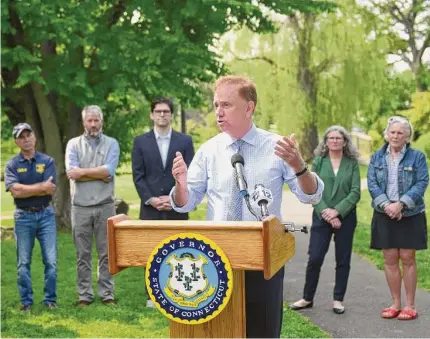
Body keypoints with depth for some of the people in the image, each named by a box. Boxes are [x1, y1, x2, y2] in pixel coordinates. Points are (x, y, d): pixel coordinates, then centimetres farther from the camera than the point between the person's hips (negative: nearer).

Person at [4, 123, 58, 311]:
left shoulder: (47, 161, 2)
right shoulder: (12, 165, 1)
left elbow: (50, 190, -11)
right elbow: (15, 191, -14)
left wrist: (26, 190, -11)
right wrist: (41, 187, -13)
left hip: (46, 214, 0)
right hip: (23, 216, 0)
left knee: (51, 261, 0)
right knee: (24, 262, 6)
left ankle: (50, 299, 11)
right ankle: (26, 301, 16)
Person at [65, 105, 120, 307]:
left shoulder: (111, 144, 5)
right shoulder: (73, 144, 7)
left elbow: (109, 170, -10)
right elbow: (72, 172, -8)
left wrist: (83, 171, -7)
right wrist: (100, 174, -9)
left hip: (105, 206, 0)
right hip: (80, 207, 1)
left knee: (106, 253, 5)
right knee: (83, 254, 6)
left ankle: (107, 293, 13)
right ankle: (84, 295, 14)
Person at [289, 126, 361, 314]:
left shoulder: (352, 163, 3)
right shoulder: (318, 162, 5)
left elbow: (355, 192, -5)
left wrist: (337, 211, -15)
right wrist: (325, 211, -15)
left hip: (345, 217, 0)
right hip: (321, 217, 0)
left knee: (343, 261, 6)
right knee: (314, 259, -3)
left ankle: (338, 300, 17)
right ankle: (307, 298, 12)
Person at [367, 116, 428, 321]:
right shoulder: (377, 157, 7)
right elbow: (372, 184, -1)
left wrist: (400, 204, -19)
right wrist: (386, 205, -16)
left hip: (410, 215, -2)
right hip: (384, 215, 3)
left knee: (407, 258, 1)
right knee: (390, 260, 5)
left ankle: (410, 305, 11)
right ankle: (396, 304, 16)